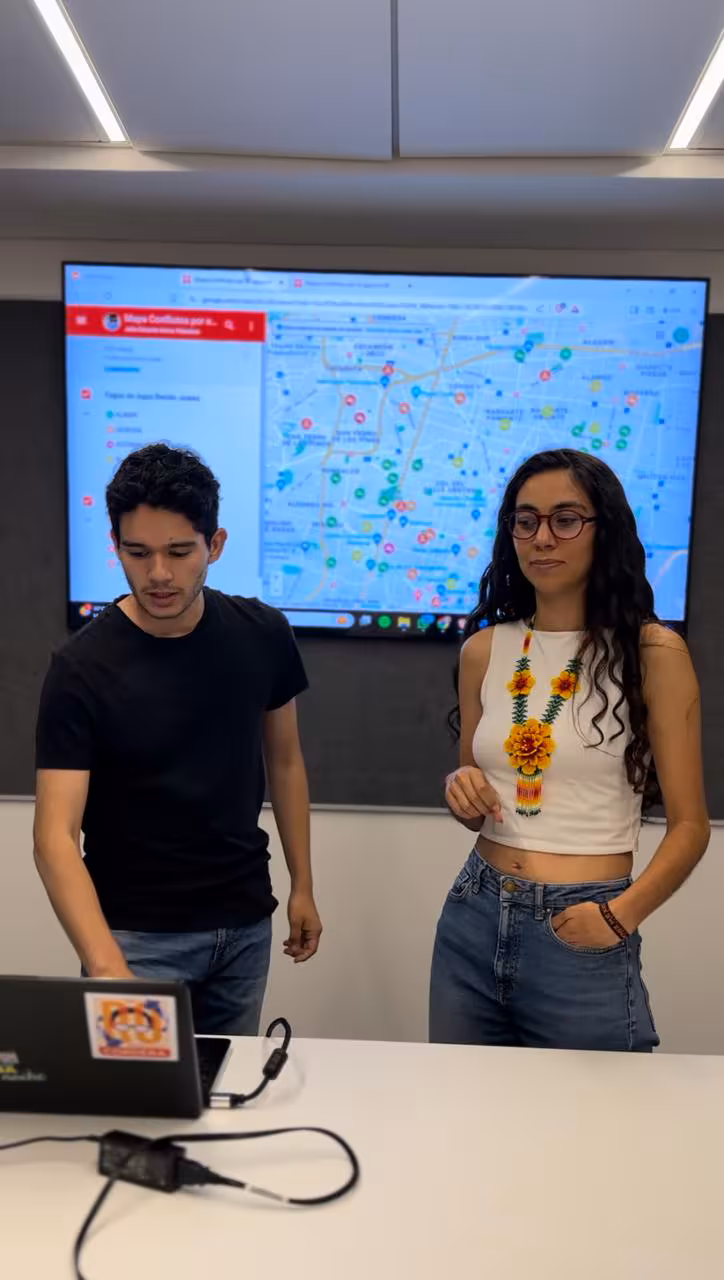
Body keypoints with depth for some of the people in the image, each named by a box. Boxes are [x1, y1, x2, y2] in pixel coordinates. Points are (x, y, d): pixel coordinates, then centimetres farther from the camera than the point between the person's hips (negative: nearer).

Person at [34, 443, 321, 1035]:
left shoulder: (262, 636, -7)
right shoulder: (82, 669, -18)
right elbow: (57, 834, -21)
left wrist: (303, 885, 7)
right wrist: (106, 964, -35)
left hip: (246, 923, 4)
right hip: (137, 933, -3)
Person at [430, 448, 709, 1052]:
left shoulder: (652, 652, -9)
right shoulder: (484, 650, 3)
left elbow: (690, 825, -7)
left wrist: (623, 914, -21)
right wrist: (463, 791, -8)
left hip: (582, 936, -4)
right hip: (473, 919, 4)